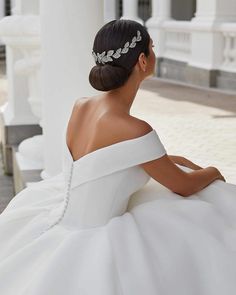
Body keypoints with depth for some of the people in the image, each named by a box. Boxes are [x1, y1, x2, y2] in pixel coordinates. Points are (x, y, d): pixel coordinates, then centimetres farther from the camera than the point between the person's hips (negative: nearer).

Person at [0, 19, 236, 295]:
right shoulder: (134, 129, -25)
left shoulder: (80, 106, -2)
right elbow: (184, 186, -8)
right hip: (93, 247, -8)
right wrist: (212, 172, 14)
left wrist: (173, 160, 22)